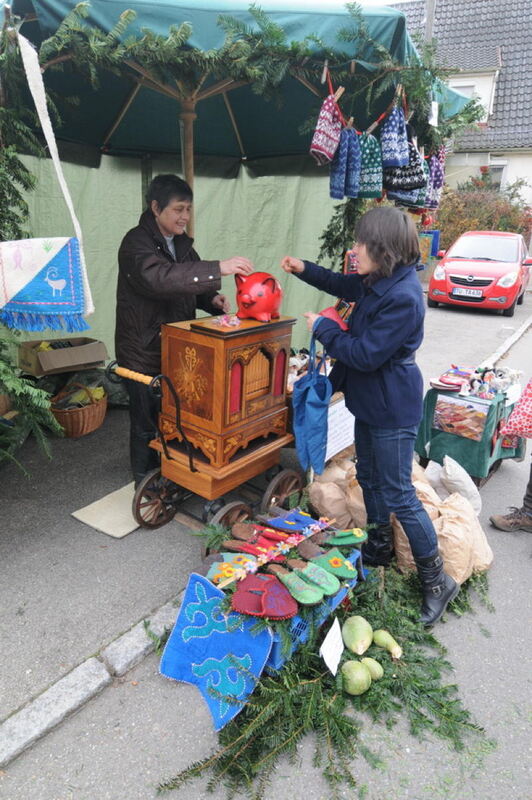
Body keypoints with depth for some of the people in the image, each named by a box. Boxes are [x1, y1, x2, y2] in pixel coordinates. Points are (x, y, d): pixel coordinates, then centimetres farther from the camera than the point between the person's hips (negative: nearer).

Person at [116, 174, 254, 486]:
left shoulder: (182, 242, 8)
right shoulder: (136, 243, -17)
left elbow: (190, 284, 17)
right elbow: (161, 278, -37)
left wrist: (211, 299, -6)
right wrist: (219, 268, -41)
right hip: (144, 352, -7)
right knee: (147, 423, 5)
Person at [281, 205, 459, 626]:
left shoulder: (403, 298, -27)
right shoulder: (377, 282, 2)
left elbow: (366, 354, -27)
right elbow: (344, 284, 23)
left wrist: (323, 328, -15)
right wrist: (305, 269, 15)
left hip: (392, 409, -10)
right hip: (371, 401, 10)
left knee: (398, 494, 0)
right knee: (369, 478, 22)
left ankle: (437, 580, 18)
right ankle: (379, 548, 44)